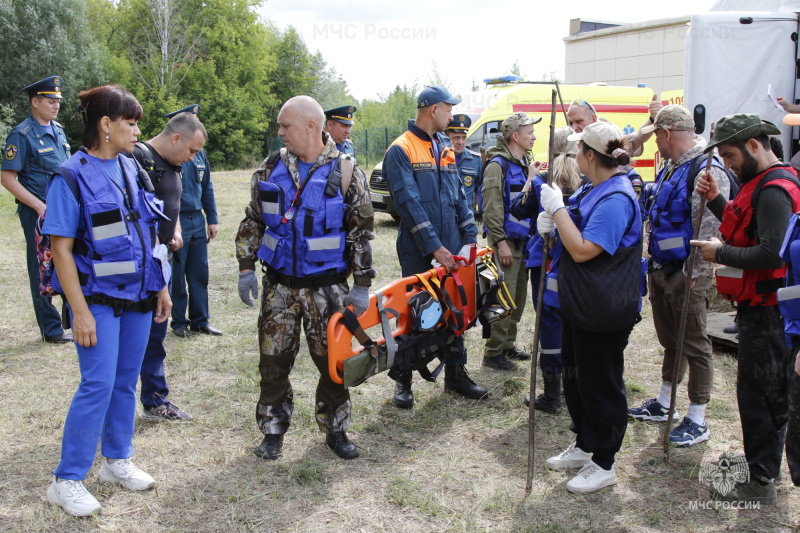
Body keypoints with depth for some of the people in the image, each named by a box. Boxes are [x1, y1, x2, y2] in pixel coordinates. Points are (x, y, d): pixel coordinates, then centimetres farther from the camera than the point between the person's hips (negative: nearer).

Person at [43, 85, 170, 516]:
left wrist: (161, 287, 12)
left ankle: (117, 460, 29)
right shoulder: (72, 177, -12)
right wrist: (80, 311, -17)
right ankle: (67, 480, 7)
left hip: (138, 295, 6)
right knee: (98, 384, -7)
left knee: (126, 381, 13)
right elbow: (61, 249, -13)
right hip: (99, 298, -6)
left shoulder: (130, 169, 7)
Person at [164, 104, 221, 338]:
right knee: (176, 275, 5)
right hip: (175, 223, -6)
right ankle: (179, 322, 18)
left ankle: (200, 320, 21)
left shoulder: (199, 153, 9)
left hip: (197, 221, 6)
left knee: (200, 273, 10)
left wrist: (212, 219, 13)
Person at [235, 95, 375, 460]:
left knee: (332, 361, 7)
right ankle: (273, 430, 23)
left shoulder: (345, 171, -5)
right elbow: (253, 221, 11)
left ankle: (335, 429, 25)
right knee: (273, 362, 6)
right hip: (279, 284, 3)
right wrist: (246, 268, 3)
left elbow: (362, 231, -3)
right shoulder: (271, 169, 4)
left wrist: (361, 286, -6)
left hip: (327, 286, -2)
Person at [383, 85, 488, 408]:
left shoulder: (445, 150, 14)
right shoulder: (400, 151, -10)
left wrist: (469, 238, 4)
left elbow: (459, 197, 15)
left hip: (450, 248, 7)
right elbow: (409, 203, -18)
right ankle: (404, 380, 17)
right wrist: (434, 247, -22)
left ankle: (455, 373, 25)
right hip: (417, 251, -6)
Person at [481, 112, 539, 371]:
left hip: (524, 240, 9)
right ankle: (493, 353, 1)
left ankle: (507, 345, 26)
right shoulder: (497, 165, -13)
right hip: (506, 241, -9)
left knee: (519, 297, 14)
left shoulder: (524, 164, 15)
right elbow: (491, 208, -18)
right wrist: (500, 242, -21)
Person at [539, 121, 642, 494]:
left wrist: (557, 209, -22)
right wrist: (554, 222, 0)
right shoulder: (599, 190, 9)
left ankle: (603, 464, 18)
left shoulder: (616, 198, -23)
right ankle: (584, 446, 37)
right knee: (575, 378, 20)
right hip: (579, 303, 11)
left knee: (600, 385, 3)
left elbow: (583, 250, -30)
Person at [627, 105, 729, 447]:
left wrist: (693, 274, -24)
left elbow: (709, 230, -24)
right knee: (670, 341, 20)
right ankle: (663, 404, 33)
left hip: (686, 276, -9)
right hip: (660, 270, 9)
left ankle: (697, 421, 10)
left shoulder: (706, 171, -17)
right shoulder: (670, 169, 14)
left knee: (694, 344, 0)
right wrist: (654, 264, 19)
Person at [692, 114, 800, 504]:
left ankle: (760, 483, 8)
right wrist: (716, 200, 6)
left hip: (767, 310, -10)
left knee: (757, 392, -3)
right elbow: (746, 231, 18)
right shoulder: (765, 183, 14)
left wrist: (720, 253, -17)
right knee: (767, 391, 19)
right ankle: (761, 462, 33)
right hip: (759, 306, 10)